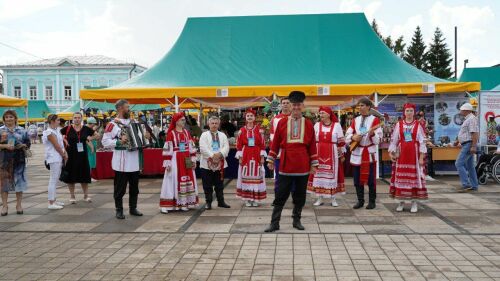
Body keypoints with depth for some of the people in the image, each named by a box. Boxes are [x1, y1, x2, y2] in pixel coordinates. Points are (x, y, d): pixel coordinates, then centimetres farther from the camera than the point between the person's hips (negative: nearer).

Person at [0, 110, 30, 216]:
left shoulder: (22, 131, 9)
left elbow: (28, 144, 10)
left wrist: (23, 145, -10)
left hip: (19, 160, 1)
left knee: (19, 181, 3)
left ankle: (19, 205, 14)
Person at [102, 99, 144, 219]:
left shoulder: (133, 122, 12)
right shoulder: (113, 124, -8)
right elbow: (105, 141, -11)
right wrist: (119, 142, -22)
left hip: (134, 161, 6)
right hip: (121, 162, -6)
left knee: (134, 186, 13)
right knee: (120, 188, 2)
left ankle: (133, 208, 24)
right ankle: (119, 210, 13)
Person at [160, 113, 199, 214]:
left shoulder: (186, 132, 9)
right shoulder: (171, 133, -8)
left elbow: (191, 147, 11)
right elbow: (168, 149, -10)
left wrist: (193, 160, 7)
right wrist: (167, 163, -13)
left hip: (186, 160, 5)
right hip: (175, 160, -5)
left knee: (187, 181, 8)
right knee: (173, 181, -5)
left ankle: (184, 203, 18)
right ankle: (166, 205, -1)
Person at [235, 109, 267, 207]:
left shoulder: (259, 130, 2)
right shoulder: (242, 130, 3)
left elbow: (262, 144, 2)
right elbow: (239, 145, 2)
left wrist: (262, 157, -3)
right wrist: (240, 157, -4)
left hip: (256, 156, 0)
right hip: (245, 156, 0)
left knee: (256, 176, 3)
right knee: (246, 176, 2)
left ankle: (255, 199, 11)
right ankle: (247, 199, 10)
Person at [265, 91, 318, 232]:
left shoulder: (309, 124, 4)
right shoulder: (282, 122, 3)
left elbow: (312, 146, 5)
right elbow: (275, 143, 6)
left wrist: (314, 164, 3)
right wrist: (271, 160, 5)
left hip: (303, 166, 1)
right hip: (286, 164, -1)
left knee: (300, 195, 10)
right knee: (281, 195, 1)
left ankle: (296, 220, 24)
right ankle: (274, 223, 7)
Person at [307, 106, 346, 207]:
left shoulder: (336, 125, 2)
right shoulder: (317, 125, 7)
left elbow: (341, 141, 3)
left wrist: (342, 154, 2)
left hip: (332, 154, -2)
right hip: (319, 154, 2)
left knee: (332, 174, 2)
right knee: (318, 174, 2)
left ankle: (333, 199, 11)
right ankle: (319, 198, 10)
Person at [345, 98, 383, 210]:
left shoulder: (375, 120, -2)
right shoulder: (355, 120, 10)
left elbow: (378, 139, -8)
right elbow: (347, 135, 9)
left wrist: (372, 134, -28)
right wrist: (353, 137, -12)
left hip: (369, 153, -4)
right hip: (356, 153, 4)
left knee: (371, 179, 0)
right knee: (357, 179, 6)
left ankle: (372, 201, 10)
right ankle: (360, 200, 16)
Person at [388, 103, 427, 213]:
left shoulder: (418, 125, 0)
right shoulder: (399, 125, 4)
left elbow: (422, 142, -2)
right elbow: (393, 140, 5)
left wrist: (421, 157, -7)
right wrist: (391, 152, -3)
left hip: (414, 154, -1)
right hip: (401, 154, 2)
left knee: (414, 177, 1)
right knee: (401, 177, 4)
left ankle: (414, 202, 8)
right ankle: (401, 201, 13)